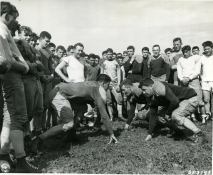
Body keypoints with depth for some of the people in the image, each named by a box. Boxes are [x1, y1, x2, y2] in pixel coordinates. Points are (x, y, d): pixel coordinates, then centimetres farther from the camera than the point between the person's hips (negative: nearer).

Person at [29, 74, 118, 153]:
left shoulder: (92, 85, 19)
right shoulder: (100, 91, -7)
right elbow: (104, 115, -8)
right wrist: (111, 134, -1)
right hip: (58, 95, -10)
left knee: (82, 107, 16)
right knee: (69, 124, -14)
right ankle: (39, 140, -9)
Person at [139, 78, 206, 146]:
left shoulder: (159, 87, -24)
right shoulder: (153, 99, 5)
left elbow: (175, 101, -29)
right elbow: (152, 115, 8)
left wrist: (168, 113, -13)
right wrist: (150, 134, 8)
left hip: (191, 99, -9)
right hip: (182, 101, 9)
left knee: (175, 115, -29)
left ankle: (200, 134, -20)